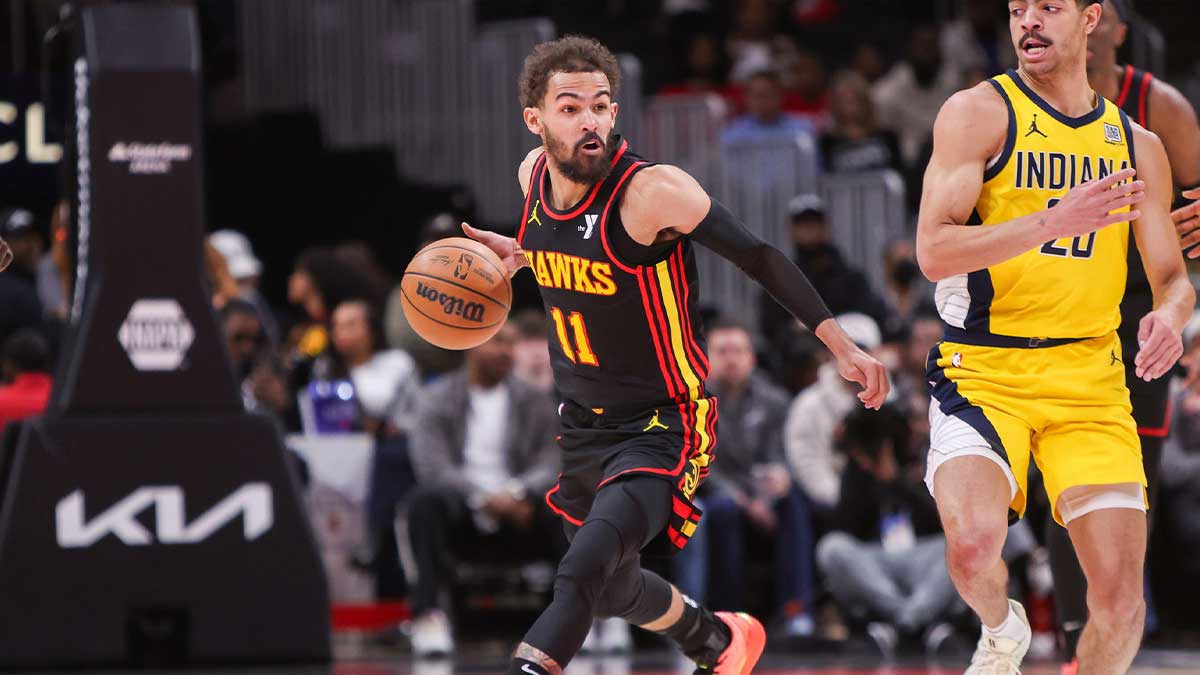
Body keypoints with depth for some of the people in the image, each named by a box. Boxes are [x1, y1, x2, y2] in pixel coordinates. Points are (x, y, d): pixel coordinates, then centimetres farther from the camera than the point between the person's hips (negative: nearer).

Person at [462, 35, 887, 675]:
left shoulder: (651, 190, -24)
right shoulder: (534, 174, -4)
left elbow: (758, 257, -17)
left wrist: (840, 345, -21)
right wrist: (522, 253, -1)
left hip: (661, 430, -8)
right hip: (582, 424, 8)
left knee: (586, 569, -30)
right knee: (612, 587, 24)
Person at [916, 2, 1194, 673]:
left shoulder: (1137, 145, 11)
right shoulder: (978, 113, -3)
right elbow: (934, 251, -13)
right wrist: (1054, 222, -26)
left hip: (1091, 382, 3)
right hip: (983, 372, -3)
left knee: (1122, 602, -7)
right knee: (974, 544, -28)